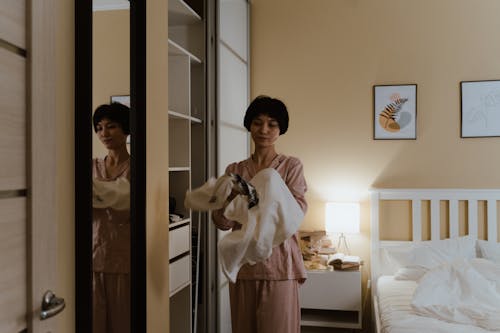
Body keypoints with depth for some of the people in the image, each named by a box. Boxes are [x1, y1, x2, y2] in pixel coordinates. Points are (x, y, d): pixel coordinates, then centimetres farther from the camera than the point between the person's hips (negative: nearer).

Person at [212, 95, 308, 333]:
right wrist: (231, 198, -19)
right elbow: (222, 223, 2)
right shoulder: (234, 170, 9)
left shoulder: (292, 166, 2)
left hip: (278, 264, -3)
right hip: (242, 263, 3)